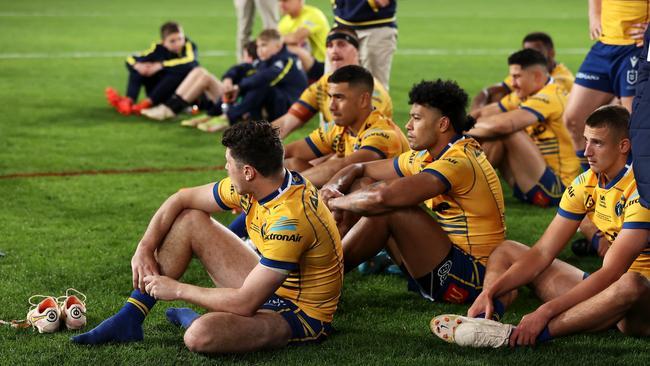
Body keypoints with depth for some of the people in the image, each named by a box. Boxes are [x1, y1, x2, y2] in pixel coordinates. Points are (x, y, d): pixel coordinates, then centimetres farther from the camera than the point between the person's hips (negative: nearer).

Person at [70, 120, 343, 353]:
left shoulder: (289, 219, -33)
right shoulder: (256, 185, -6)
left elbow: (245, 303, -31)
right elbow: (181, 199, 7)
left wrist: (177, 290, -19)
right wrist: (144, 248, -5)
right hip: (268, 288, 9)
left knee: (200, 335, -36)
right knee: (188, 219, 6)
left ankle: (194, 321, 3)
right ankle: (129, 319, 7)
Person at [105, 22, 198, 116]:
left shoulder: (189, 46, -13)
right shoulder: (158, 48, -4)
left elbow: (190, 61, -37)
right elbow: (130, 59, -6)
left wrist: (161, 65, -36)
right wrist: (138, 65, -30)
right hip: (162, 96, 3)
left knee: (182, 69, -33)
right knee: (135, 65, -9)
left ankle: (147, 103, -34)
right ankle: (128, 101, -31)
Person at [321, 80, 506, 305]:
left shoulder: (458, 162, -21)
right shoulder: (426, 157, 8)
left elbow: (384, 197, -32)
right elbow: (360, 169, 17)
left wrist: (337, 202, -15)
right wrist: (332, 188, -5)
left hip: (471, 276, -10)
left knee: (390, 210, -21)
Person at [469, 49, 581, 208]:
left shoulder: (550, 96, -20)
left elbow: (504, 124, -31)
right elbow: (485, 113, 9)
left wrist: (470, 127, -15)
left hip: (556, 187, -10)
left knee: (508, 132, -23)